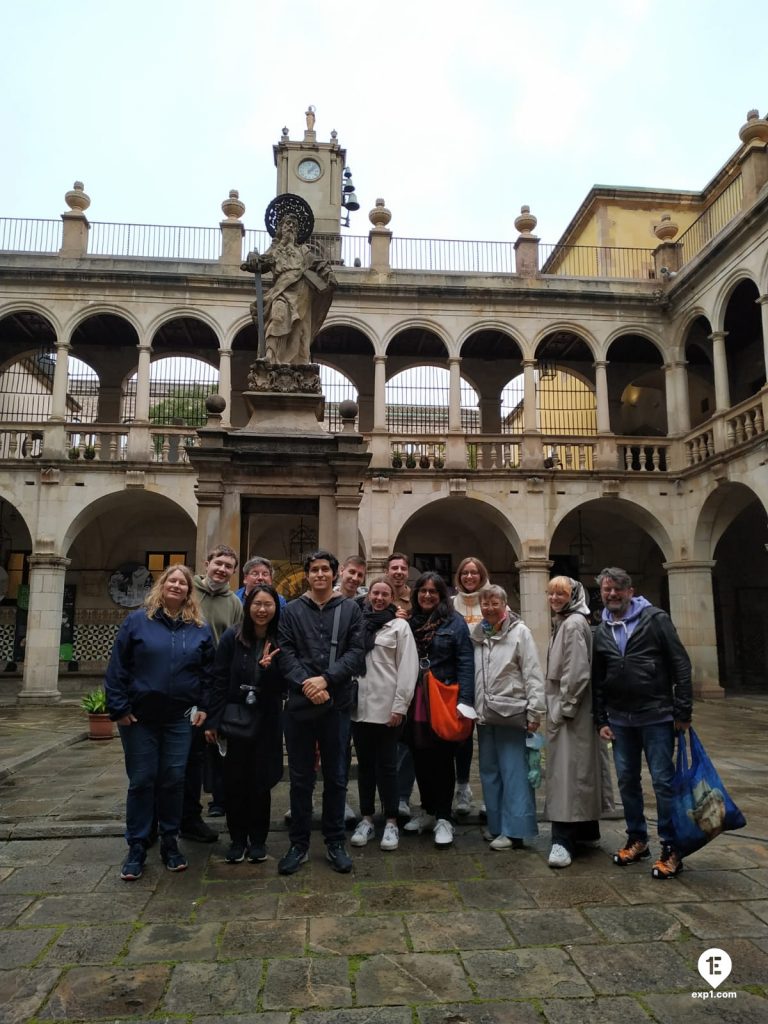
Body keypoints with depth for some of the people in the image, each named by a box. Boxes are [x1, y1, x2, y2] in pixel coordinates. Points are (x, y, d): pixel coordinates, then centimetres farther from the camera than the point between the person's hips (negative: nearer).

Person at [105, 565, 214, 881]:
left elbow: (209, 671, 8)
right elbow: (117, 668, -3)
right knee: (141, 781, 5)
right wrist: (118, 708, -7)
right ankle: (136, 848, 18)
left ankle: (170, 842, 23)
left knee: (173, 780, 7)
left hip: (180, 718, 2)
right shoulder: (137, 621, -3)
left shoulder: (200, 628, 4)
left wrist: (203, 707, 2)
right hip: (140, 716, -1)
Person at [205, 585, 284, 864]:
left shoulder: (280, 642, -4)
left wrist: (268, 667, -22)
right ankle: (237, 839, 24)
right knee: (234, 781, 7)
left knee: (261, 782, 8)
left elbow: (282, 686, -2)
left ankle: (258, 841, 25)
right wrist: (213, 721, -5)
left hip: (266, 723, 1)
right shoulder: (232, 637, -7)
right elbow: (219, 681, -4)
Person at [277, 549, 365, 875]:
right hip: (299, 705, 0)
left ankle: (335, 843, 25)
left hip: (337, 705, 0)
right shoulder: (291, 610, 6)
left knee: (336, 778, 10)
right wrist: (306, 684, -16)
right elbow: (285, 653, -2)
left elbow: (356, 652, -3)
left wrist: (326, 679, -15)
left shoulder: (350, 609, 5)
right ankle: (299, 844, 24)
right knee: (300, 778, 10)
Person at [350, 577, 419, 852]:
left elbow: (408, 667, -6)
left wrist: (400, 705, -12)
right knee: (365, 764, 12)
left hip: (387, 707, -3)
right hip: (359, 706, 3)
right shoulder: (357, 624, 8)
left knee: (387, 765, 4)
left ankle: (391, 823, 15)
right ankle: (366, 819, 24)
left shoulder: (399, 625, 0)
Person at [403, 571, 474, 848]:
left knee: (442, 759, 3)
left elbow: (465, 663, -9)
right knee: (420, 758, 12)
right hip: (415, 702, 4)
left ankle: (443, 818, 15)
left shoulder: (454, 622, -4)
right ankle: (427, 811, 29)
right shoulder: (410, 622, 8)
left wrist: (465, 700, -16)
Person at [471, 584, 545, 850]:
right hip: (485, 715, 6)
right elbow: (470, 674, 13)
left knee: (514, 773, -2)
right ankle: (497, 825, 26)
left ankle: (515, 830, 5)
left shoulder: (519, 631, -5)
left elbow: (533, 674, -8)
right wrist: (472, 707, 9)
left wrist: (535, 711, -12)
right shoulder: (477, 634, 10)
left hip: (511, 714, -6)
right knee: (489, 772, 13)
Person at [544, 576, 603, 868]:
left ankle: (564, 840, -7)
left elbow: (577, 672, -21)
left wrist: (563, 709, -18)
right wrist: (556, 707, 16)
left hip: (570, 708, -10)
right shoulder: (563, 623, 16)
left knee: (567, 770, -9)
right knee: (579, 770, 14)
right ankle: (587, 832, 24)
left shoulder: (574, 624, -14)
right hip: (563, 707, 10)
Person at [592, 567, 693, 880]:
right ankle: (637, 839, 27)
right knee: (627, 781, 12)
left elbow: (681, 665, -6)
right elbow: (597, 681, 13)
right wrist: (601, 720, 9)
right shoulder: (600, 633, 9)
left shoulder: (655, 619, -4)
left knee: (663, 781, -1)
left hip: (656, 717, -5)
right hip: (620, 720, 5)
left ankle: (671, 849, 11)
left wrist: (683, 712, -10)